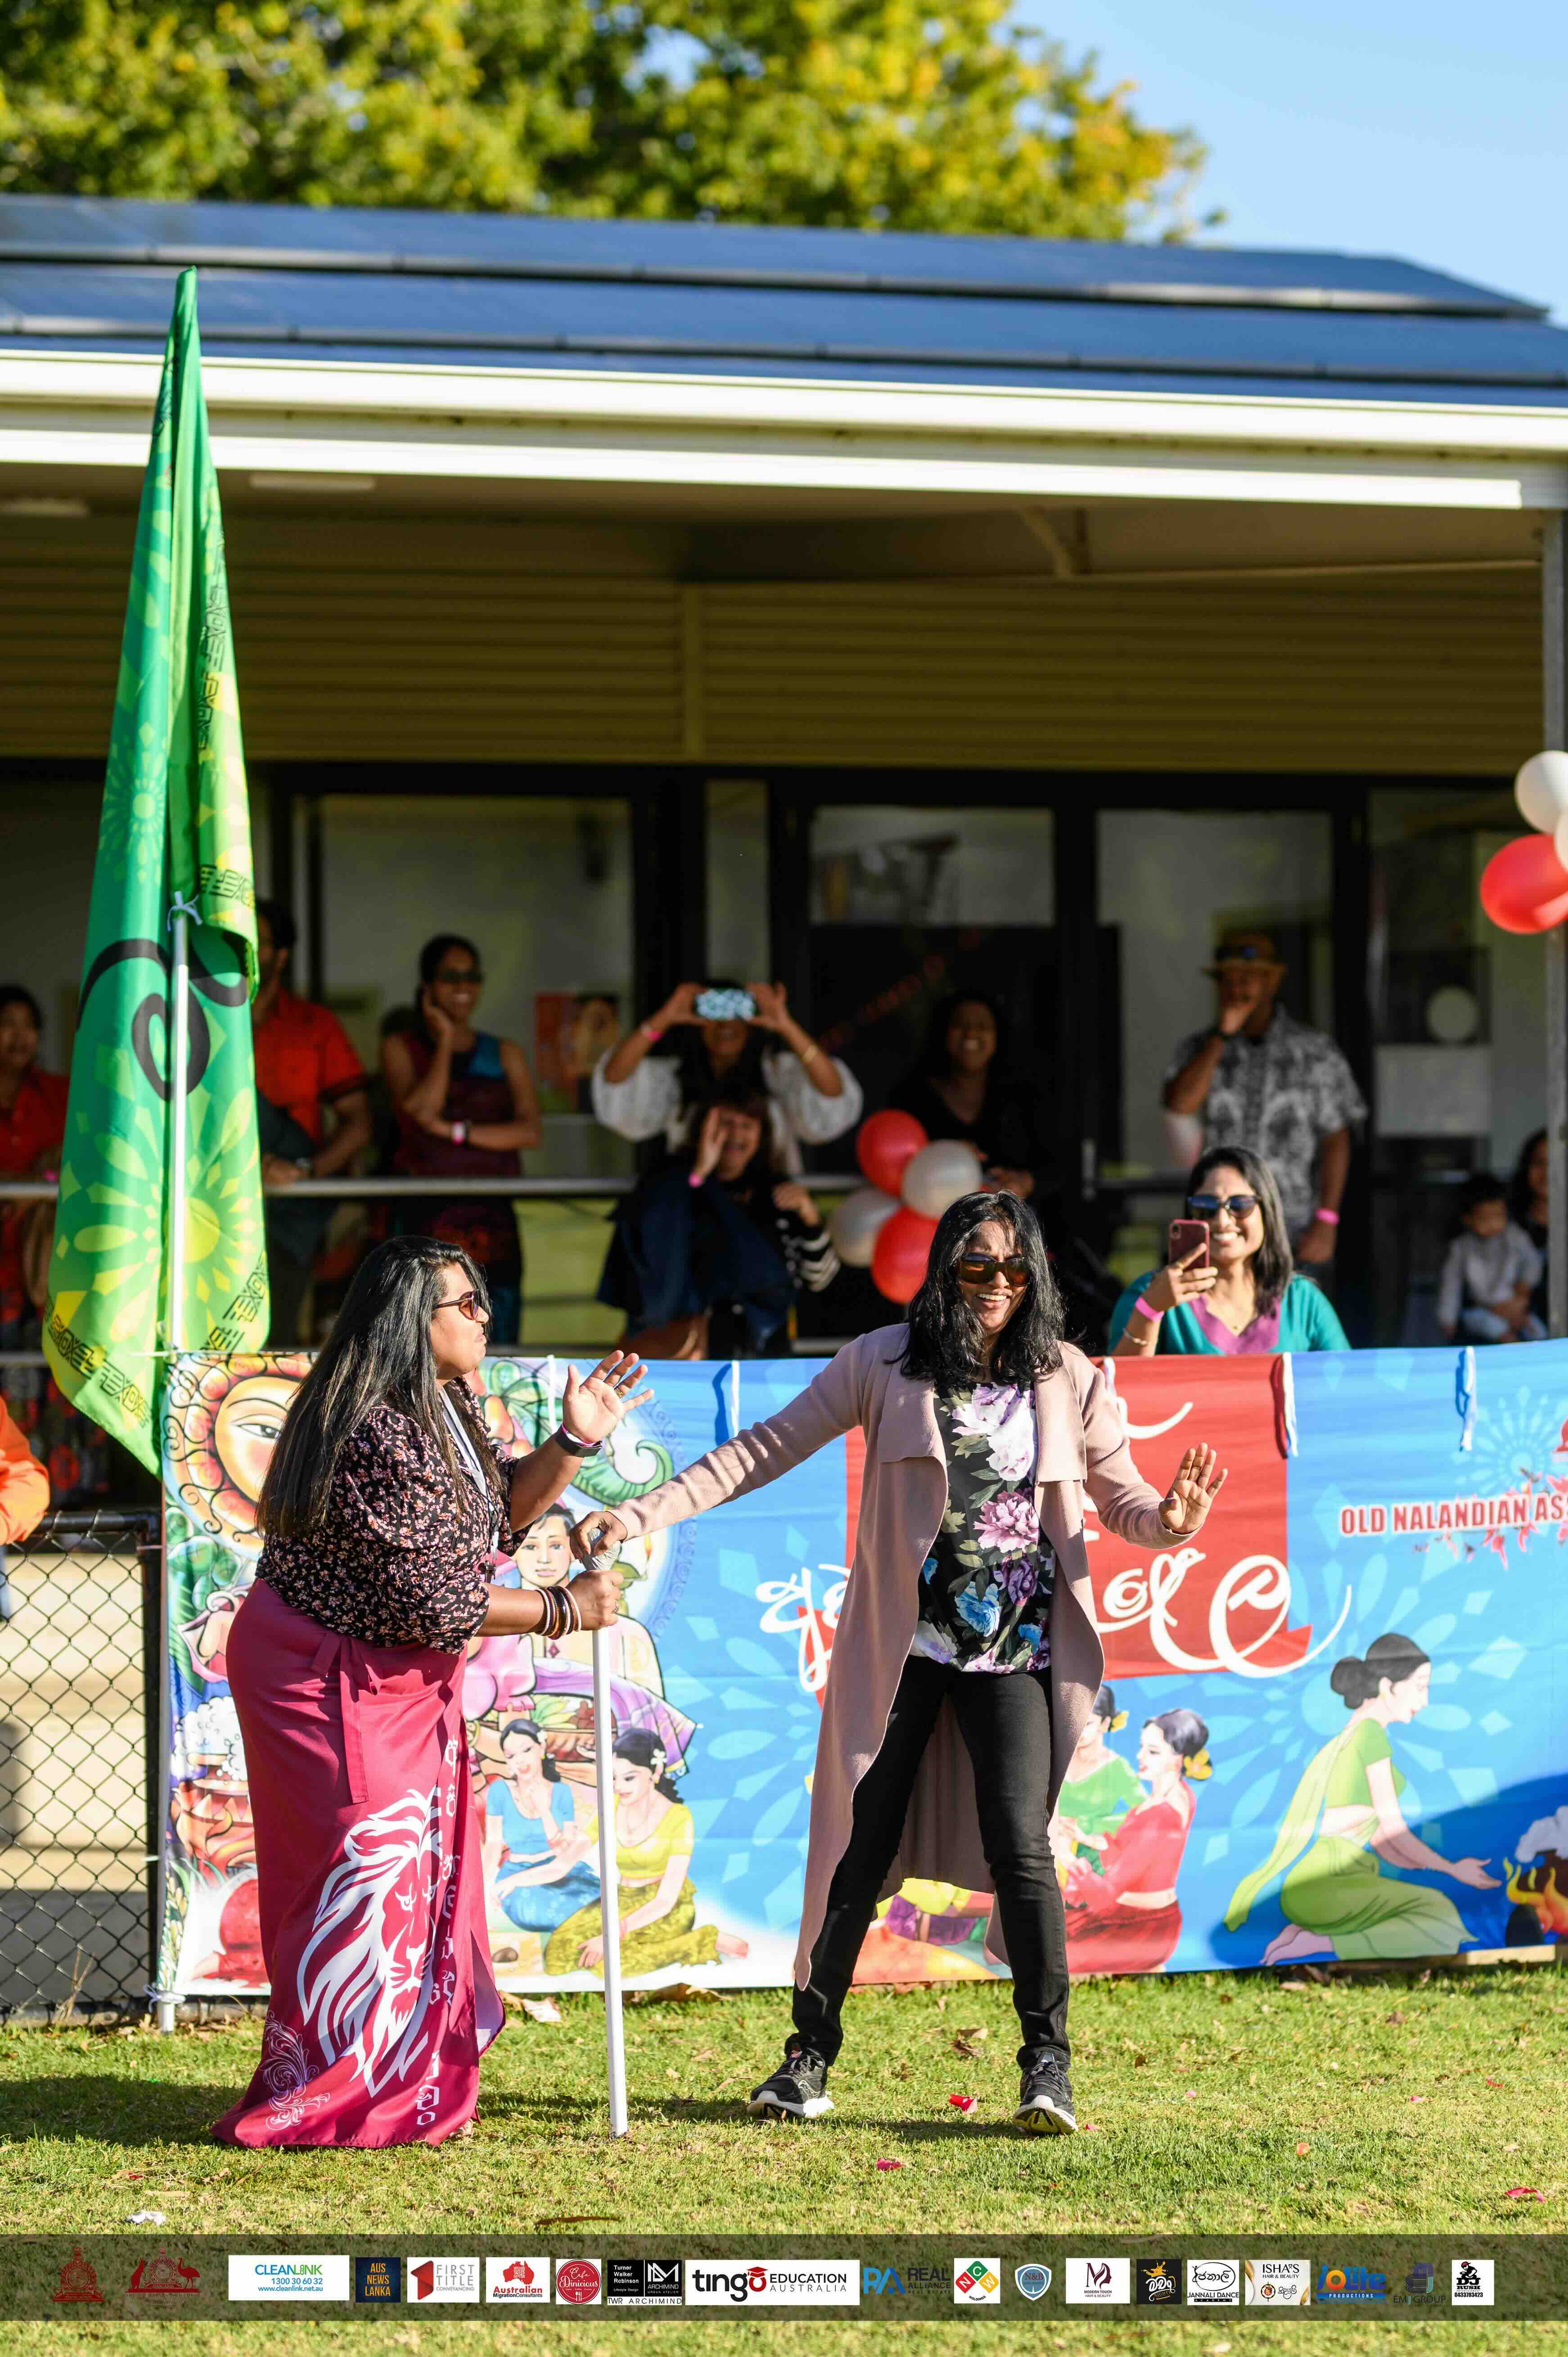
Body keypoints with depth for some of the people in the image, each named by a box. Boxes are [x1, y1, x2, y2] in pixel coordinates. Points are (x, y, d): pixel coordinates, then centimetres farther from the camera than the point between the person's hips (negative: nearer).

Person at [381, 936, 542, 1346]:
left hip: (491, 1217, 2)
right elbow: (421, 1109, -8)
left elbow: (531, 1131, 3)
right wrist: (445, 1040, 0)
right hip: (425, 1216, -2)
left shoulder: (505, 1054, 17)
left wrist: (457, 1131, -7)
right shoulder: (401, 1048, 11)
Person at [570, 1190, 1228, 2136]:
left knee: (1020, 1844, -12)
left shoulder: (1068, 1380, 3)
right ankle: (812, 2051, 16)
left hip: (1018, 1649, 0)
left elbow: (1122, 1497, 8)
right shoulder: (887, 1364, 0)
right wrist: (639, 1515, -5)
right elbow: (766, 1449, 1)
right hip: (902, 1643, 0)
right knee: (863, 1846, 3)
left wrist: (1173, 1519, -17)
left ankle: (1049, 2059, -4)